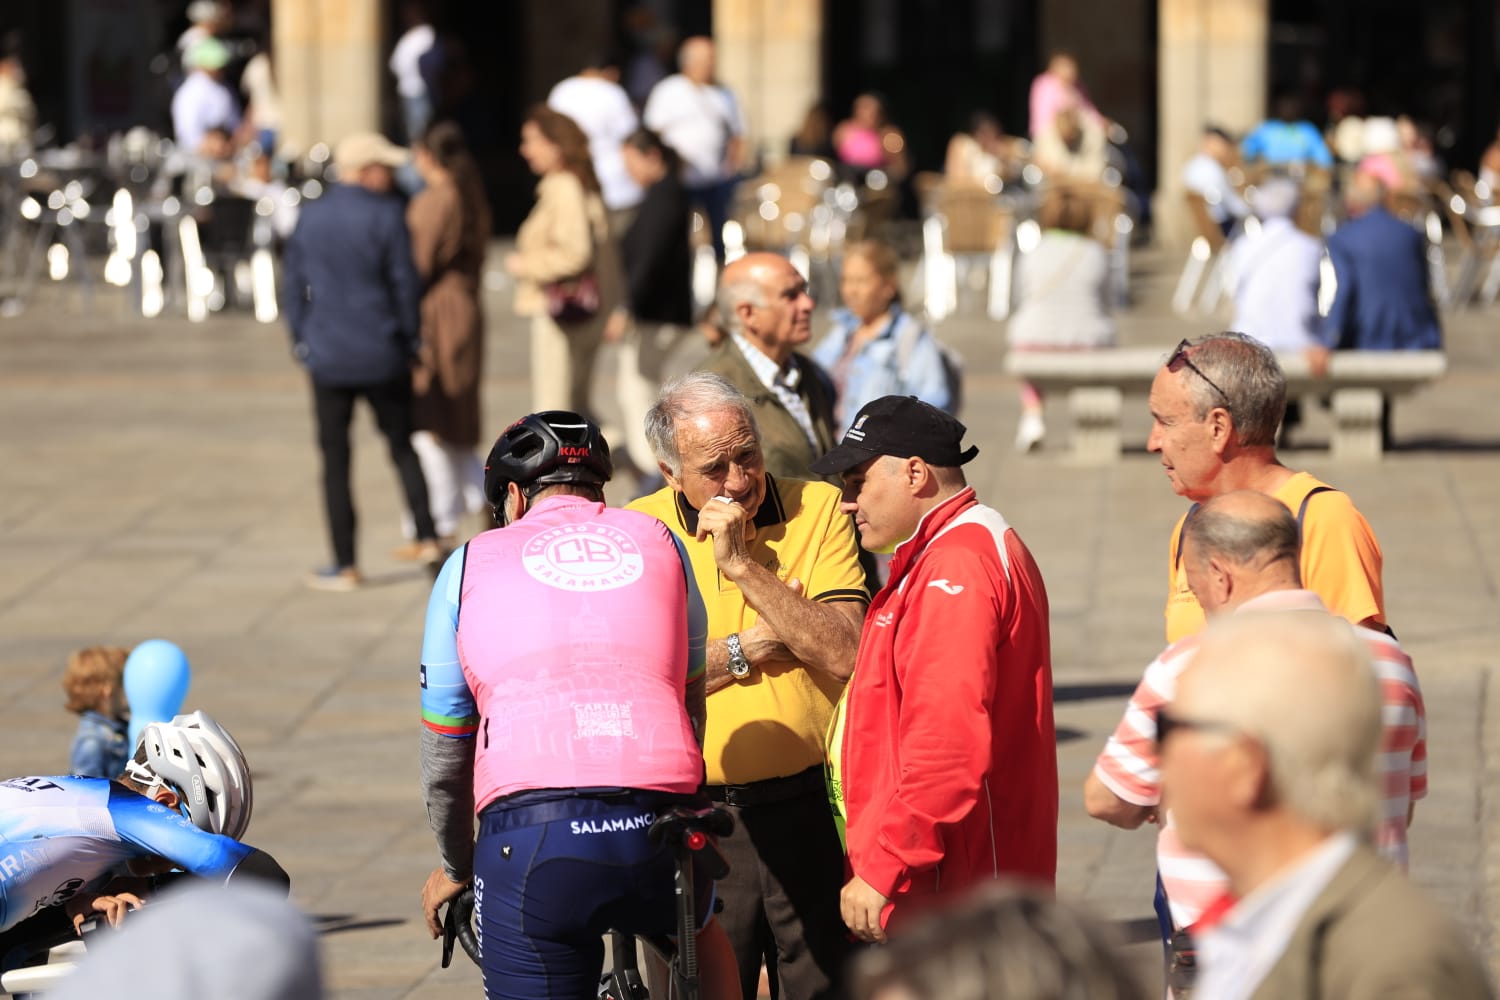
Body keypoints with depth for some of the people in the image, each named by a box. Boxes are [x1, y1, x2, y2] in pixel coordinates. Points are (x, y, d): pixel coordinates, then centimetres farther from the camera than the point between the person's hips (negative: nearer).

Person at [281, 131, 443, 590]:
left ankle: (345, 566, 6)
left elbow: (293, 284, 5)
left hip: (327, 357, 1)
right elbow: (405, 282, -6)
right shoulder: (386, 215, -9)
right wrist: (411, 340, 6)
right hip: (383, 355, -1)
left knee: (335, 459, 5)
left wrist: (301, 341, 15)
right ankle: (427, 539, 8)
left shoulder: (310, 217, 1)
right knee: (402, 445, 15)